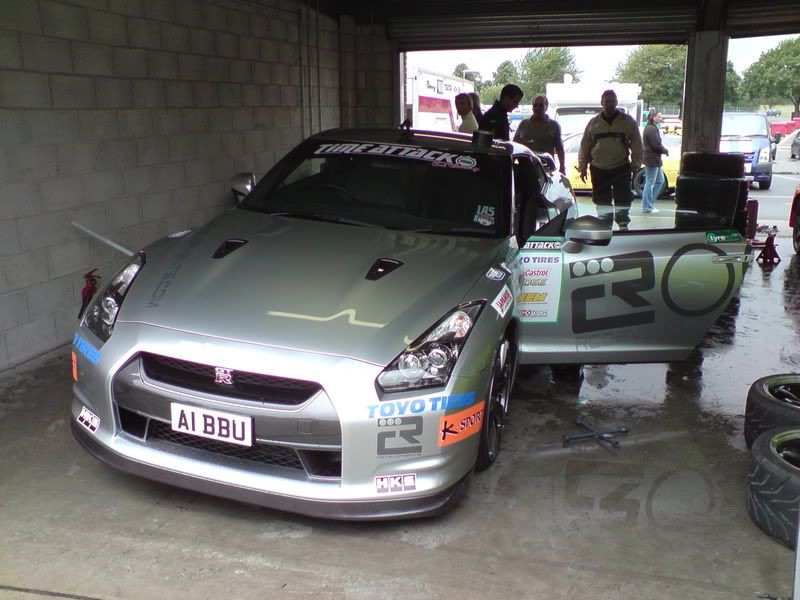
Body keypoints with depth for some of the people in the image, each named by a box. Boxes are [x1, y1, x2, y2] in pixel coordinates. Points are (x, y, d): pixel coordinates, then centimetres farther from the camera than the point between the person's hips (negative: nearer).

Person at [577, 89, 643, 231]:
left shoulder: (627, 121, 4)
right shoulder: (594, 123, 8)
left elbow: (637, 145, 5)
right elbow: (584, 146, 11)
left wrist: (635, 164, -3)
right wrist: (582, 167, 7)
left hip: (621, 168, -2)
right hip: (598, 169, 2)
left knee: (622, 199, -4)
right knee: (602, 201, 6)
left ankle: (623, 224, 7)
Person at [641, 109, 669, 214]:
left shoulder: (651, 128, 16)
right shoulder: (652, 129, -17)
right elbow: (657, 145, -21)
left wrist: (664, 150, 5)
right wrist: (666, 151, -6)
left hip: (654, 160, 11)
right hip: (652, 159, -11)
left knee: (660, 181, 16)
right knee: (650, 183, -4)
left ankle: (650, 203, 20)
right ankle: (647, 207, 3)